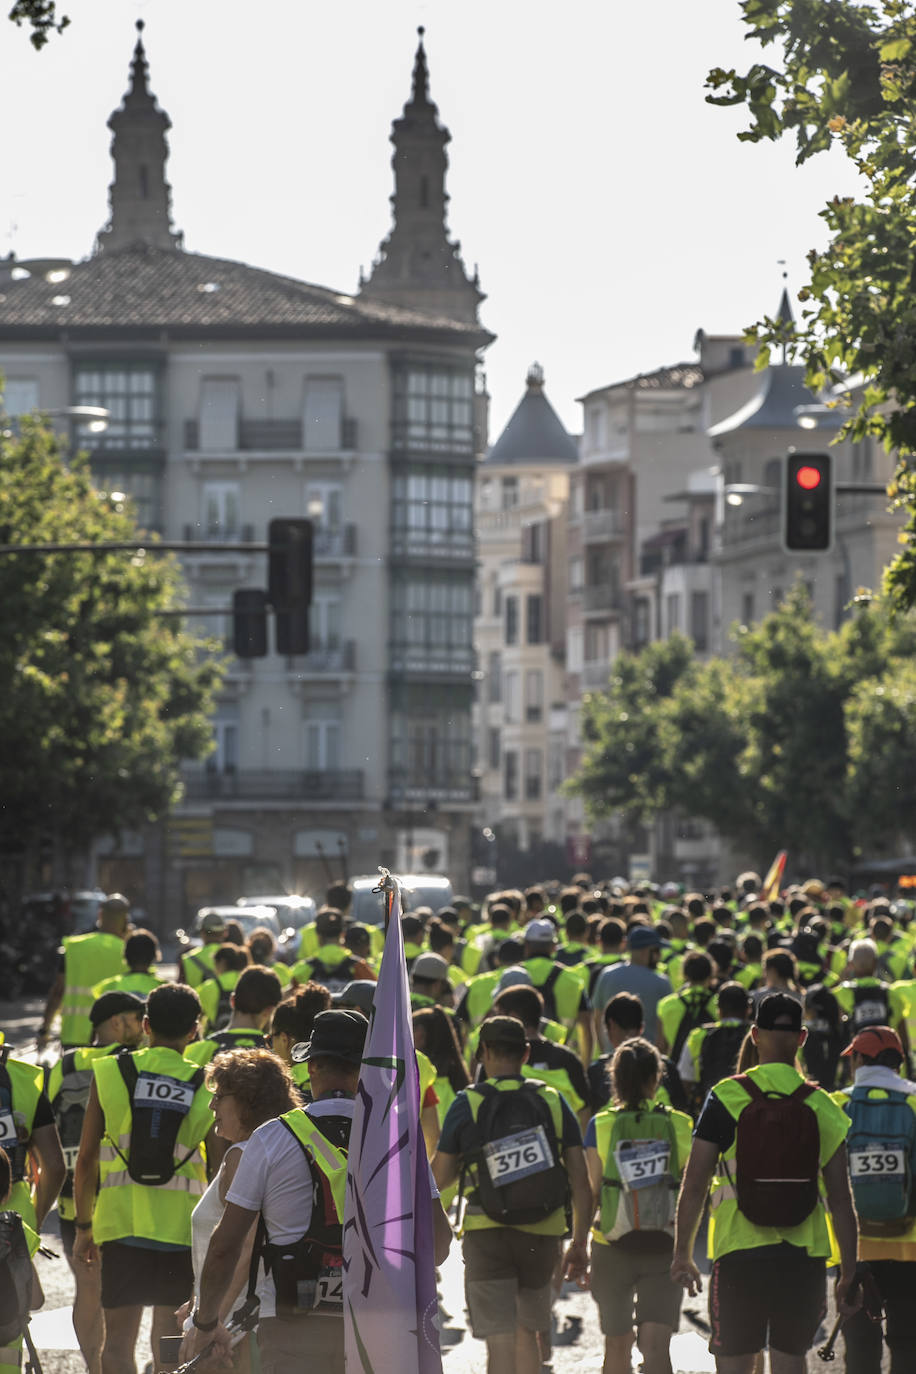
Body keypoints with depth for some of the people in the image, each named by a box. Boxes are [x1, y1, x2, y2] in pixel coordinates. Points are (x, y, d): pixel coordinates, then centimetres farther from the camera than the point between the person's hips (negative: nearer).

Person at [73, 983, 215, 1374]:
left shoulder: (110, 1073, 0)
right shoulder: (206, 1087, 0)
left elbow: (86, 1158, 1)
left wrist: (83, 1226, 10)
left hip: (121, 1223, 0)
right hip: (181, 1225, 0)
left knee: (118, 1339, 5)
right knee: (168, 1342, 8)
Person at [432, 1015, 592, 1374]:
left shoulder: (466, 1105, -2)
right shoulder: (553, 1102, 4)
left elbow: (439, 1178, 4)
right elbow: (581, 1182, 2)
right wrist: (579, 1243, 10)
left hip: (487, 1235, -3)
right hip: (542, 1236, 3)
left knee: (500, 1341, -5)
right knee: (527, 1332, 21)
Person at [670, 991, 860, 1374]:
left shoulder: (725, 1098, -5)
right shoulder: (822, 1107, 0)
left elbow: (694, 1185, -4)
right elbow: (841, 1202, 1)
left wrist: (682, 1254, 7)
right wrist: (849, 1274, 8)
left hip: (739, 1255, -2)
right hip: (804, 1257, 2)